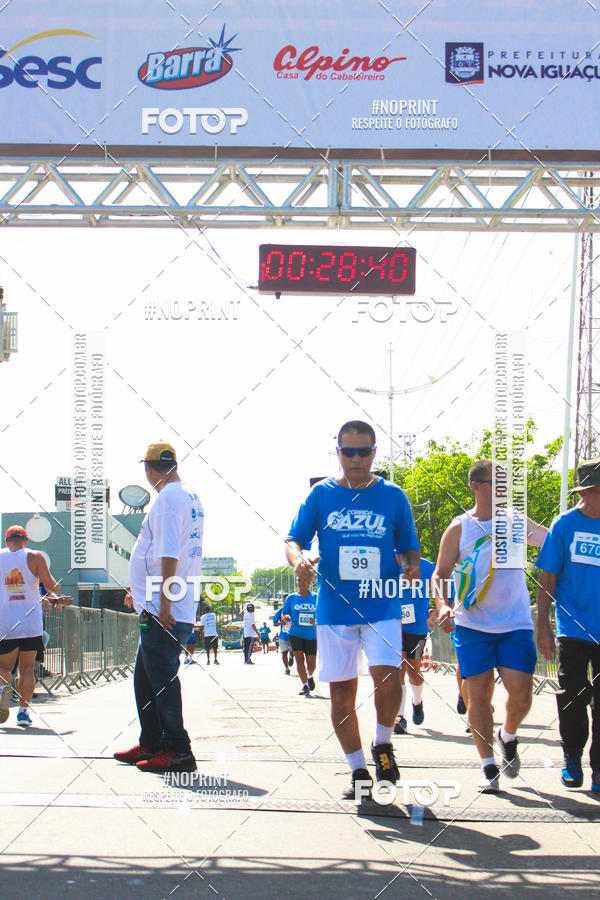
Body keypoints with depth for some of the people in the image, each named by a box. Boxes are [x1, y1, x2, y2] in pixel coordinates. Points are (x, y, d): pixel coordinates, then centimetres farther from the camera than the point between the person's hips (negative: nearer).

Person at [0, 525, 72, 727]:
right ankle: (23, 710, -2)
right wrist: (55, 595, 19)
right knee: (27, 668, 8)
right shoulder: (35, 557, 0)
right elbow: (51, 585, -4)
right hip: (31, 623, -1)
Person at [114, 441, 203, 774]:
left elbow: (169, 554, -21)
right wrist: (143, 591, 34)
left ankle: (178, 752, -5)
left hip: (164, 612, -10)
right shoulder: (190, 497, 17)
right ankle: (151, 745, 25)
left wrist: (164, 601, -23)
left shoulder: (167, 497, -13)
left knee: (162, 680, -7)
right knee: (145, 678, 18)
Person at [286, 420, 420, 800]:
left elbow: (409, 548, 12)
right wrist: (299, 560, -19)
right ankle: (359, 771, 16)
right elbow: (294, 540, 4)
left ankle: (383, 745, 8)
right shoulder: (321, 494, 5)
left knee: (388, 676, -20)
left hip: (382, 607, -1)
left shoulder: (393, 496, 6)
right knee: (341, 690, 3)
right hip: (334, 608, 1)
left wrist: (411, 567, -11)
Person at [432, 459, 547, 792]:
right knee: (478, 694, -2)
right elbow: (440, 574, 3)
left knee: (521, 693, -7)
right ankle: (488, 766, 10)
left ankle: (507, 737, 25)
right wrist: (442, 605, -13)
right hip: (471, 625, -1)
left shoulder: (516, 523, 8)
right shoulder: (459, 529, 2)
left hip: (516, 624, 1)